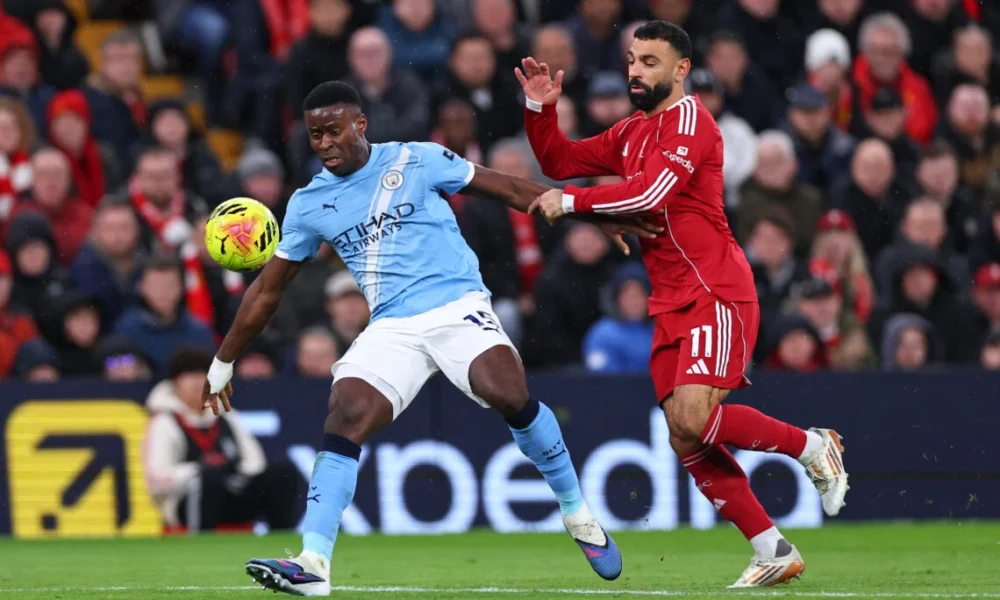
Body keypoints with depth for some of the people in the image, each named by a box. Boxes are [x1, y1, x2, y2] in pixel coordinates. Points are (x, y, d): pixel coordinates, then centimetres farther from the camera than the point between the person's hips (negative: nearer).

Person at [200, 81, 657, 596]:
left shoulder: (416, 162, 2)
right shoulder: (309, 204, 11)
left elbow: (508, 188, 8)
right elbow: (267, 288, 20)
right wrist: (222, 364, 23)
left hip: (457, 305, -3)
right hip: (391, 328, 3)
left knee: (508, 395, -26)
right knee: (345, 415, -20)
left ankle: (579, 516, -5)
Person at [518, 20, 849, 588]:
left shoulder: (689, 117, -8)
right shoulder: (631, 132, 19)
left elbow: (652, 192, -21)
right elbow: (560, 162, 24)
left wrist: (571, 201, -20)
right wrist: (540, 109, 8)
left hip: (716, 295, -9)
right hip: (672, 304, 9)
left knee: (693, 420, -23)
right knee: (686, 442, 0)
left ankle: (813, 445, -1)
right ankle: (775, 552, 6)